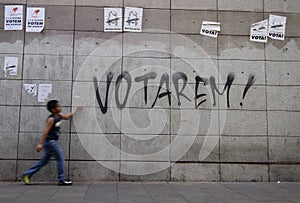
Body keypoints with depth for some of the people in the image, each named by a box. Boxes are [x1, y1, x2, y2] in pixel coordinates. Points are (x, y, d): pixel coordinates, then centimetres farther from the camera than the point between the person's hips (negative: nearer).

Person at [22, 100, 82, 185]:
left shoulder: (59, 116, 9)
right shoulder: (51, 119, -17)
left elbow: (67, 117, 30)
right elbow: (46, 131, -22)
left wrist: (75, 111, 37)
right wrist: (40, 143, -26)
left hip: (52, 142, 9)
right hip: (50, 141, -9)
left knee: (44, 160, 14)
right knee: (60, 158, -3)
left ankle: (27, 174, 19)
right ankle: (61, 180, 4)